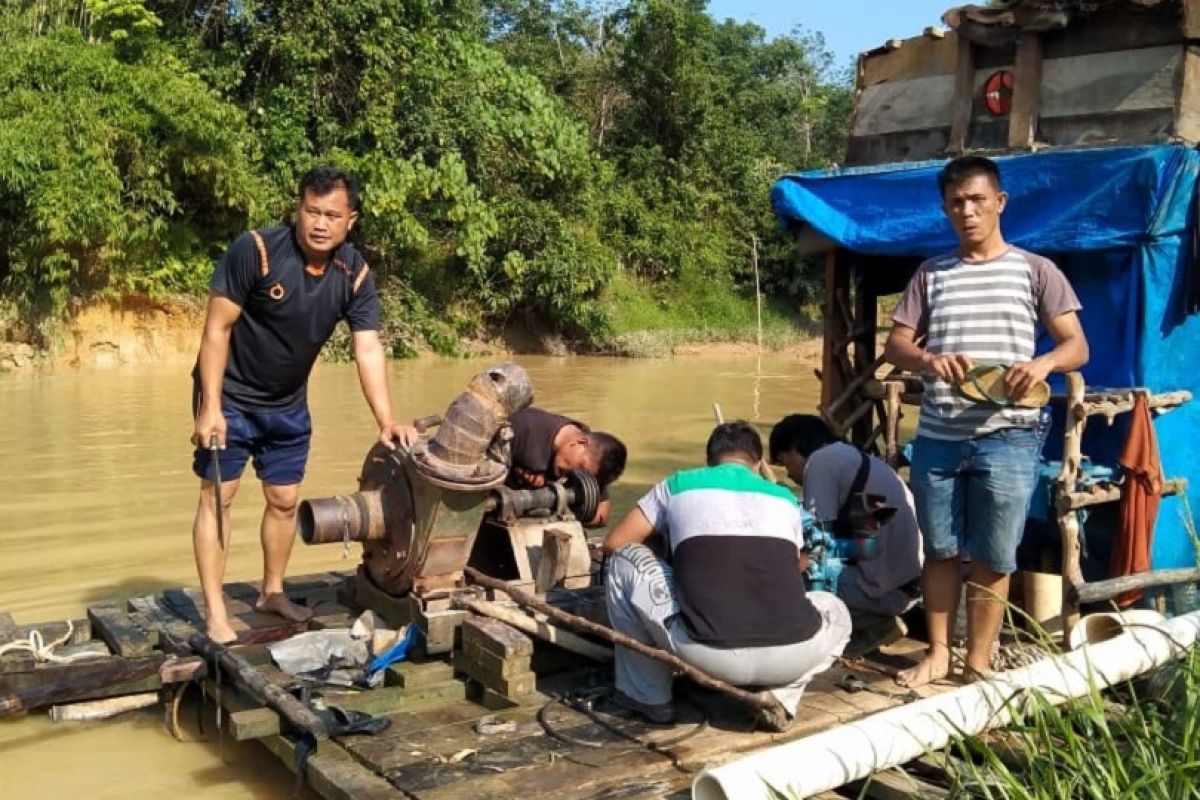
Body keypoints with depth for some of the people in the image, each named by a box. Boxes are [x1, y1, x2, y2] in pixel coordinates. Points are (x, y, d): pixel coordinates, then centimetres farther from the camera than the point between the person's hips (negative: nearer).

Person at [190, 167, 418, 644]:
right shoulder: (256, 250, -25)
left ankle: (272, 592, 31)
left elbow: (368, 350, -16)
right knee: (217, 496, -4)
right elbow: (217, 328, -21)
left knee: (285, 500, 12)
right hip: (230, 395, -5)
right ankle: (215, 612, 3)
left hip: (288, 404, 5)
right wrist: (211, 407, -24)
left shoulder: (356, 275, -12)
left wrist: (386, 421, -27)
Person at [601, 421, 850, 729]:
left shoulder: (678, 485, 17)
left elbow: (614, 544, 24)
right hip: (791, 655, 3)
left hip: (709, 653, -2)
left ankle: (648, 696, 24)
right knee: (835, 611, 37)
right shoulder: (784, 498, 24)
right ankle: (780, 697, 13)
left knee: (624, 562, 20)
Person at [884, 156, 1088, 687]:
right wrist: (928, 360, -16)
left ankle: (978, 667, 17)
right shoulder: (930, 274, 11)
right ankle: (938, 653, 26)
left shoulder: (1035, 271, 4)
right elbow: (894, 346, 7)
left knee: (992, 560, 5)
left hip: (1007, 439, -2)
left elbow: (1078, 346, 2)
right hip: (936, 438, 3)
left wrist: (1044, 363, -21)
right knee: (940, 551, 12)